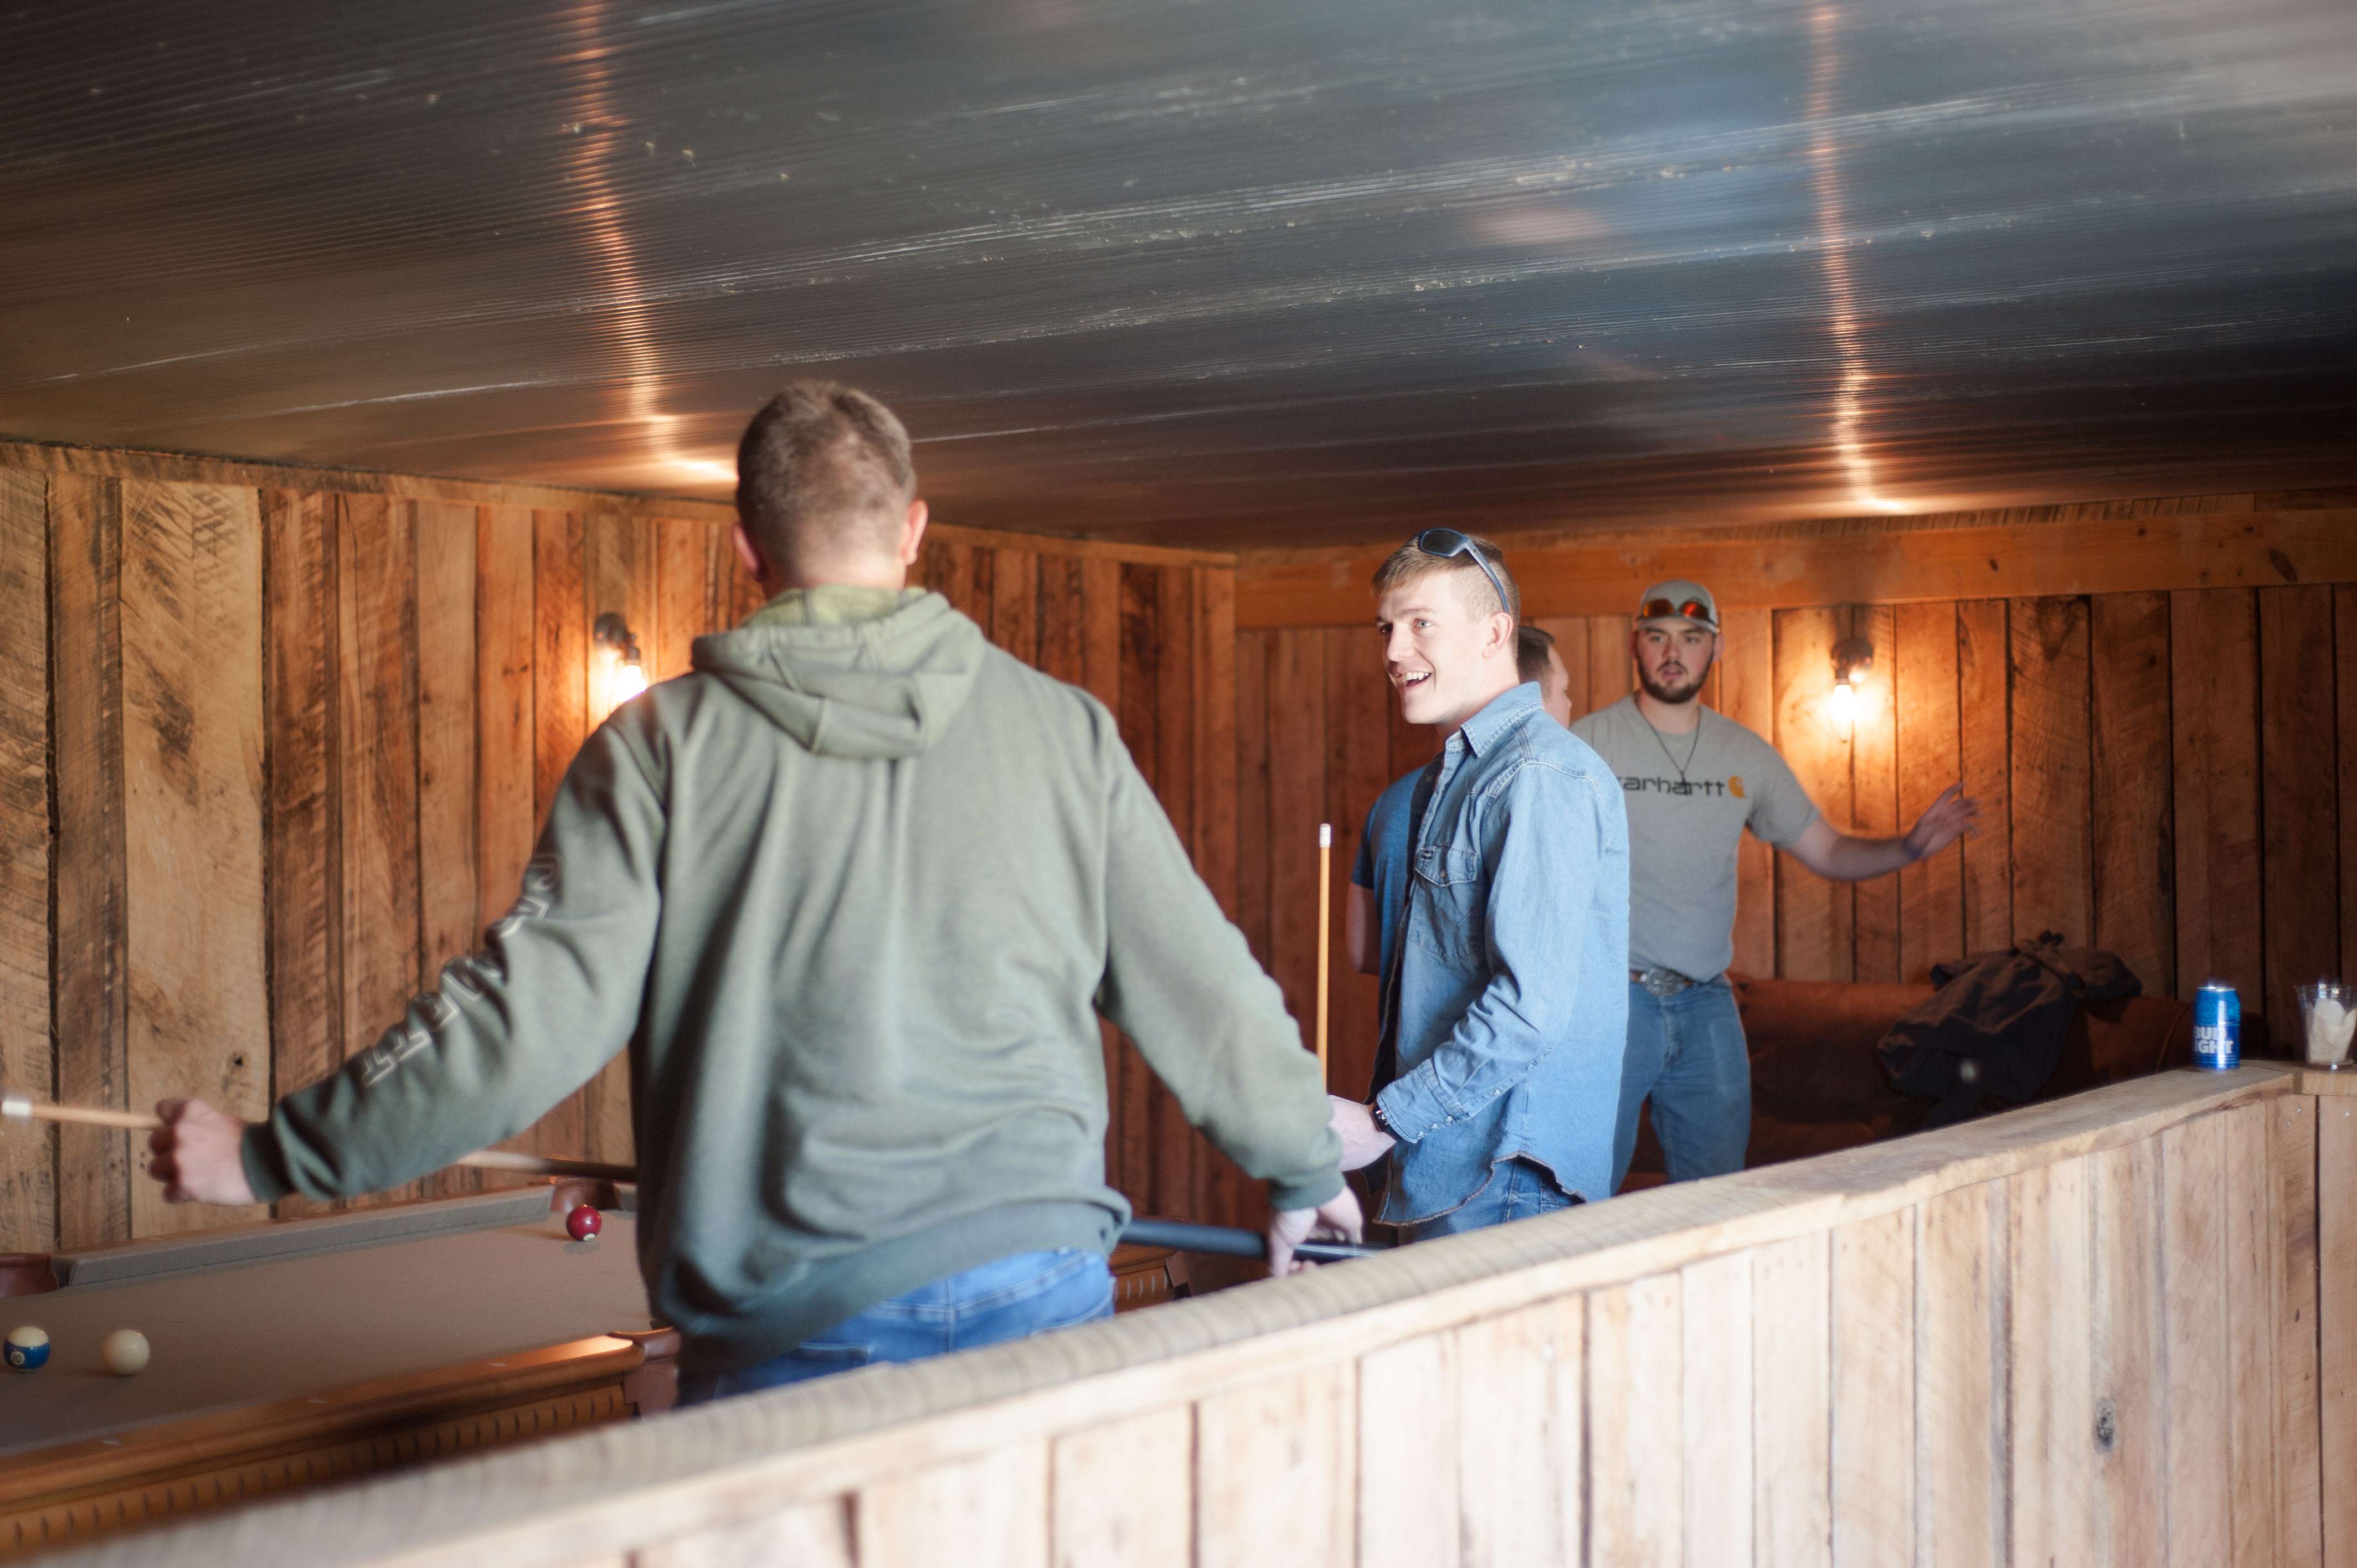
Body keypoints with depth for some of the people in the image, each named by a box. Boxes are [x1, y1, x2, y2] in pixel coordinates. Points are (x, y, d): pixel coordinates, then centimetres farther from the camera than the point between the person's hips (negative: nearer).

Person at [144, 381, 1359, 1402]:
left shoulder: (661, 750, -2)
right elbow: (1202, 991, 9)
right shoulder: (1063, 729, 5)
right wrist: (1309, 1171, 26)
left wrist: (268, 1156, 5)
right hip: (1042, 1299, 2)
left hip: (787, 1342, -1)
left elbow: (529, 1022, -7)